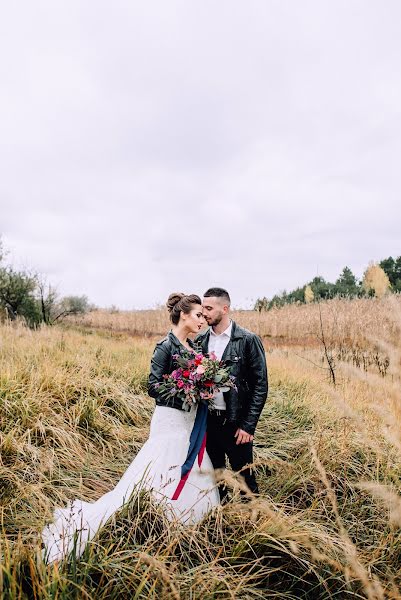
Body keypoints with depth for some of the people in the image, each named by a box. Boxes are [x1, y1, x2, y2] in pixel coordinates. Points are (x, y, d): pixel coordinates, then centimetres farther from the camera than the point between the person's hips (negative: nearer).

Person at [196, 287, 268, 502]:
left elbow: (260, 385, -10)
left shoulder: (248, 340, -11)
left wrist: (248, 426, -12)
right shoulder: (200, 340, 3)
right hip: (207, 419, 5)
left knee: (245, 476, 10)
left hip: (235, 422, -4)